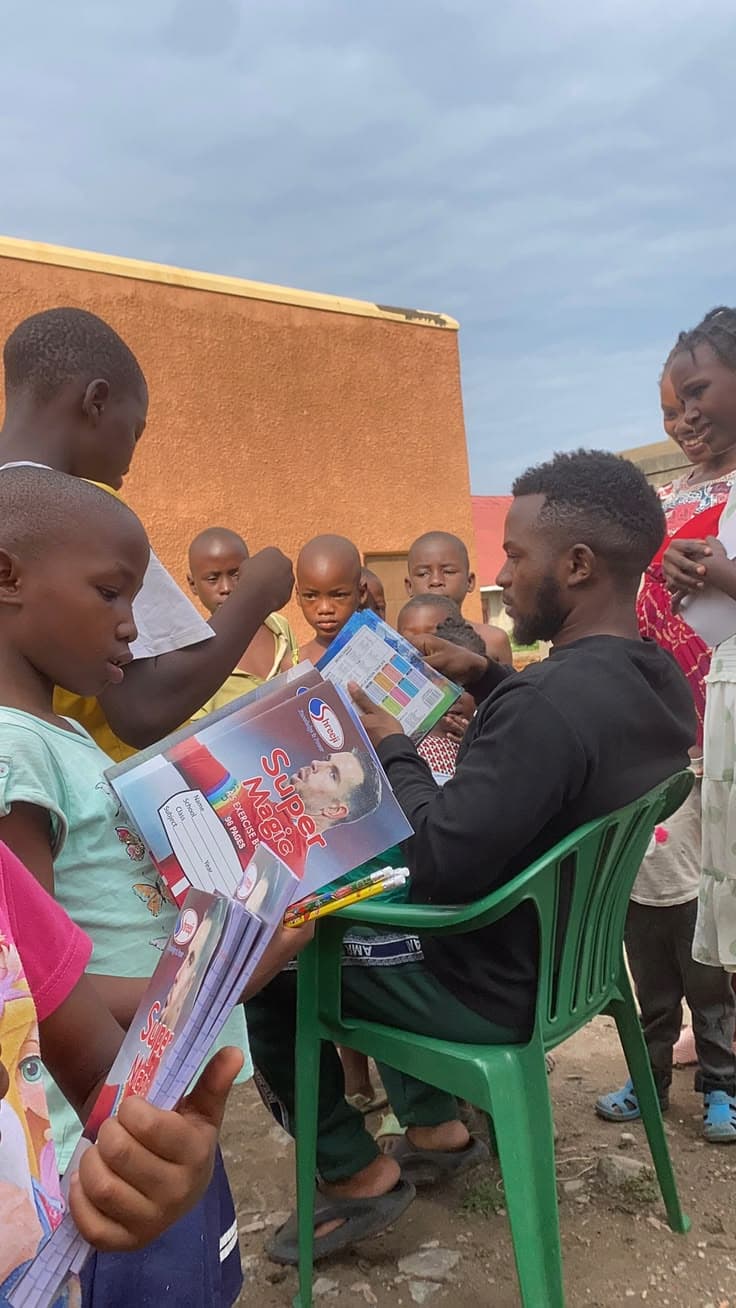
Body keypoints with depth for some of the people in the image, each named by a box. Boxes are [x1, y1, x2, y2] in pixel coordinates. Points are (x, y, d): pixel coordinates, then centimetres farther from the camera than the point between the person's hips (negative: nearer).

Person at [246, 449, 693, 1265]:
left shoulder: (549, 701, -34)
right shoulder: (656, 678, -4)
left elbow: (436, 865, -31)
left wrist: (390, 745, -17)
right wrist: (488, 682, 3)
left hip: (498, 984, -9)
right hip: (574, 946, 9)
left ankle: (357, 1176, 19)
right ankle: (436, 1129, 32)